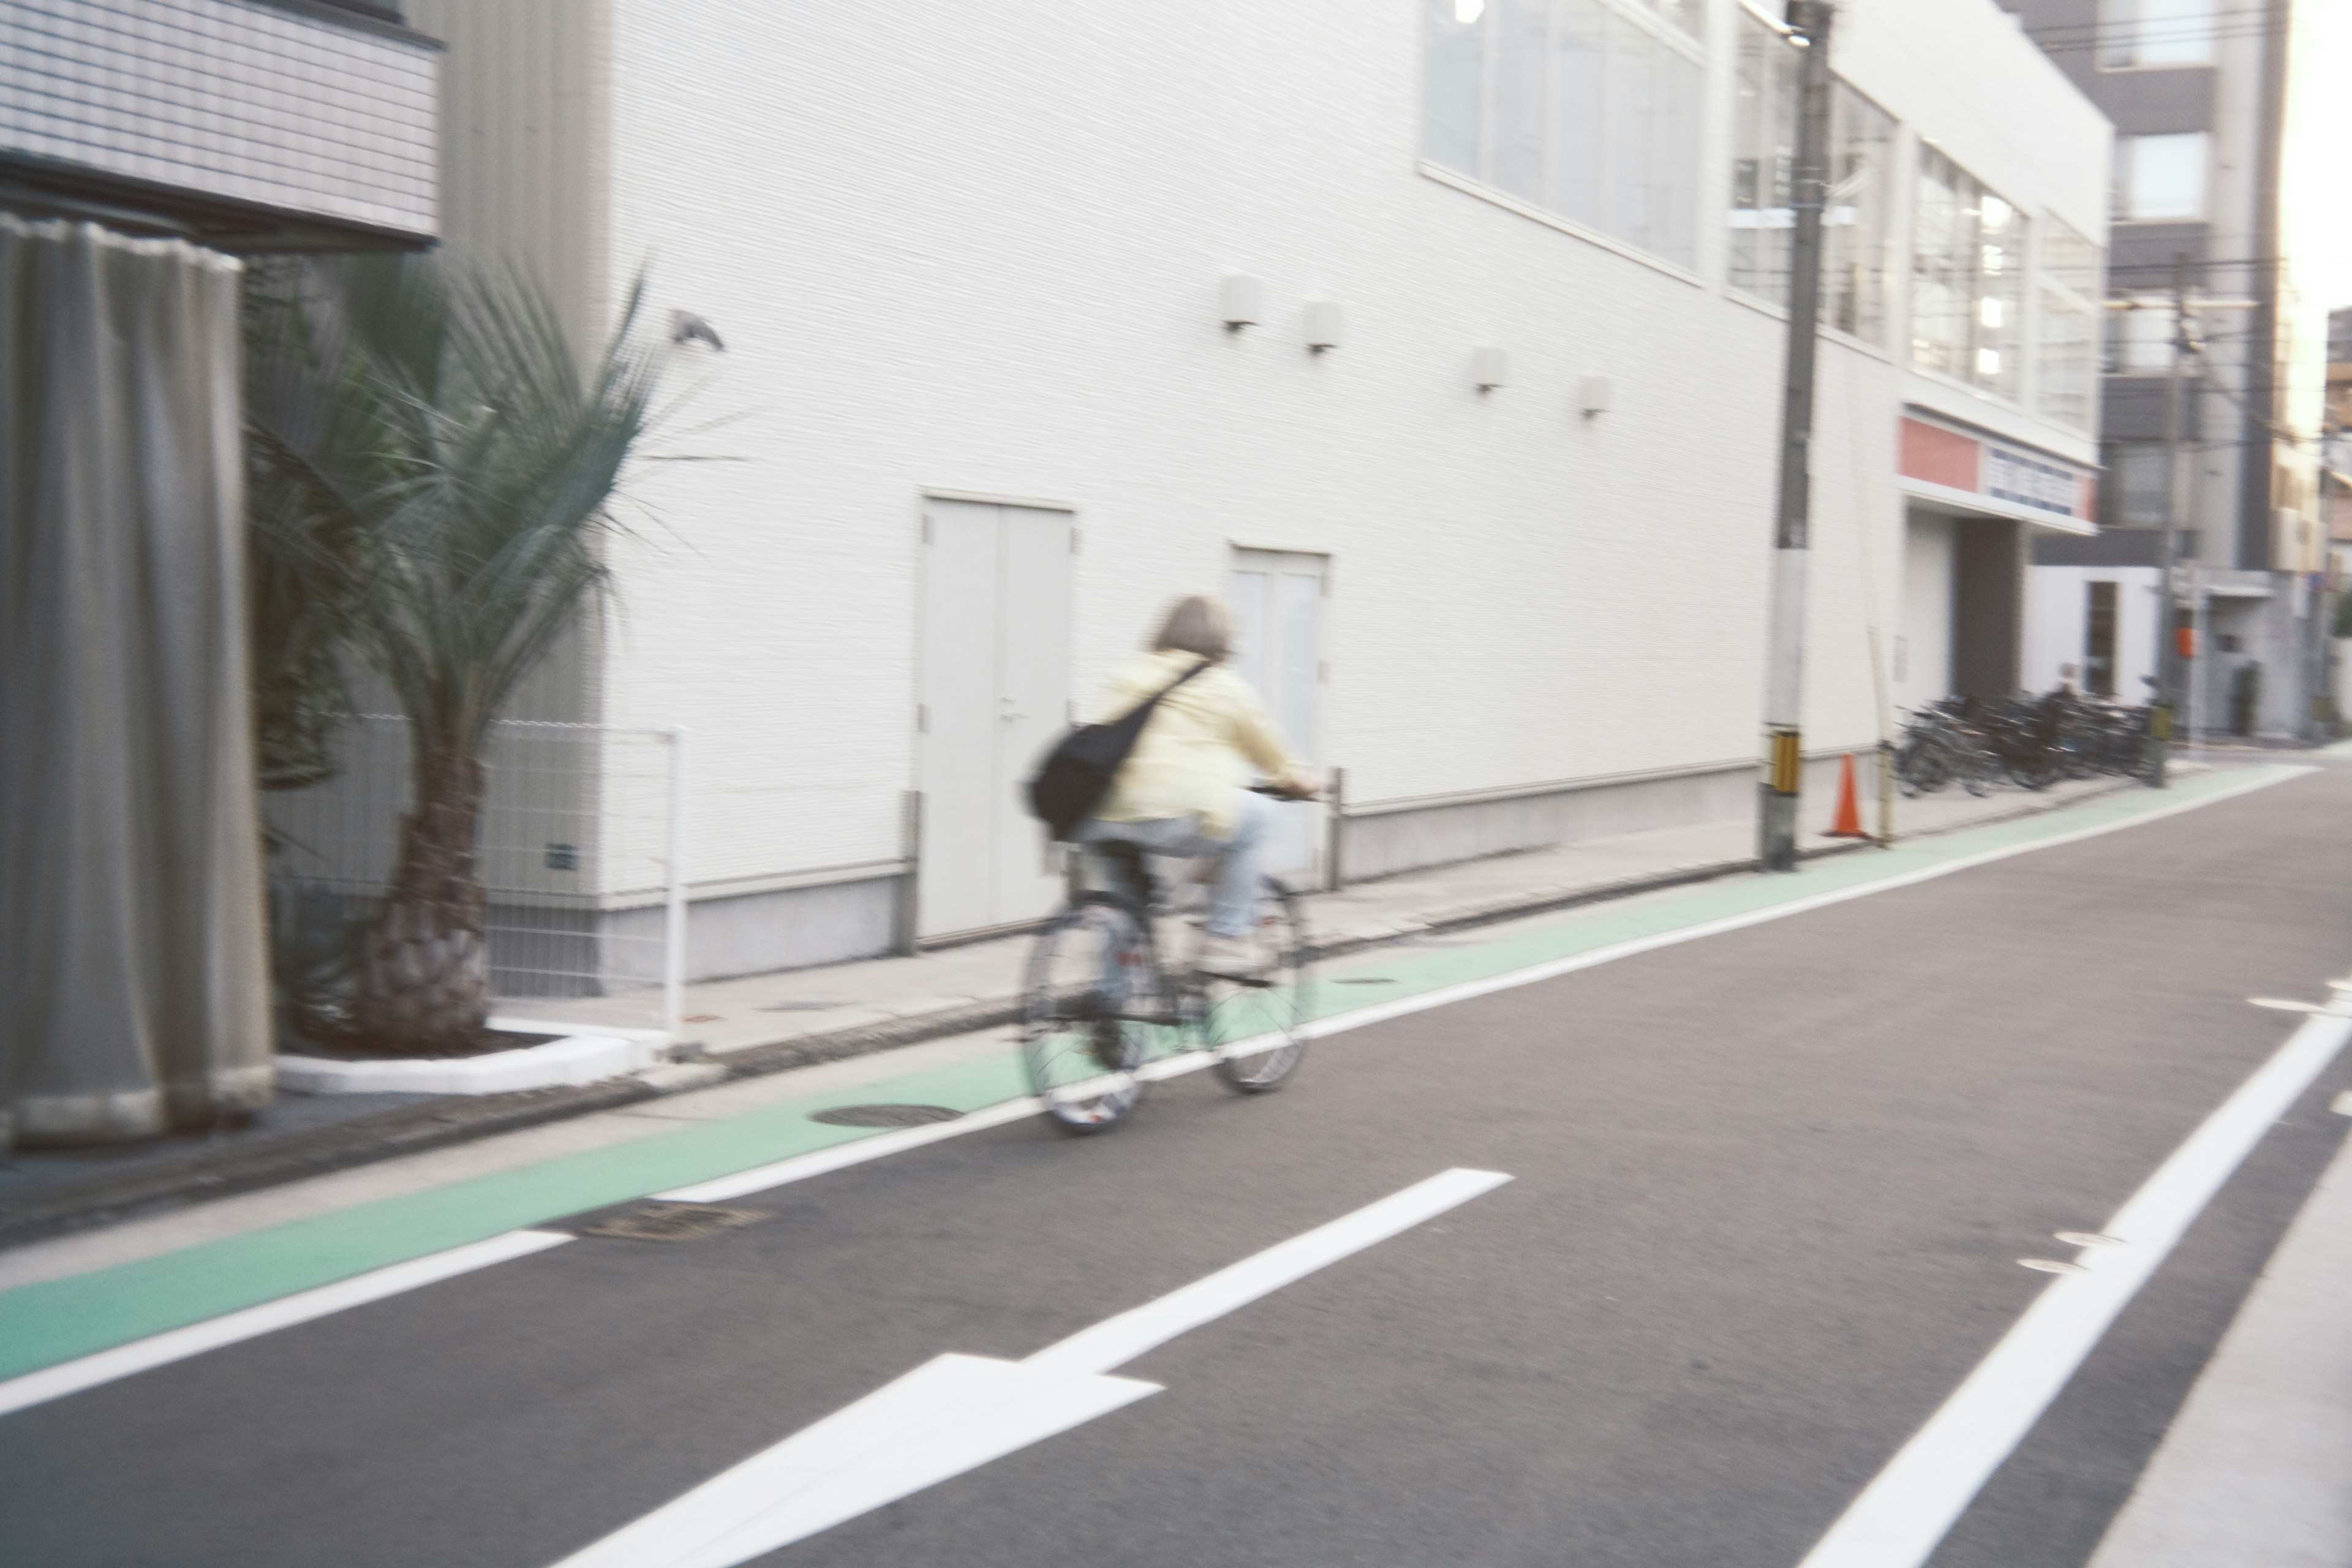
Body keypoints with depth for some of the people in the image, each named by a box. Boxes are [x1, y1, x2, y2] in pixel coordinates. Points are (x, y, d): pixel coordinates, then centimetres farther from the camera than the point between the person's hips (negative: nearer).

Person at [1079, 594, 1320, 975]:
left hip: (1097, 823, 6)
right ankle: (1227, 941, 15)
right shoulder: (1226, 687, 10)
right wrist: (1299, 782, 41)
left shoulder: (1128, 676, 25)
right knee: (1257, 813, 18)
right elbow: (1269, 750, 21)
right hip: (1175, 819, -6)